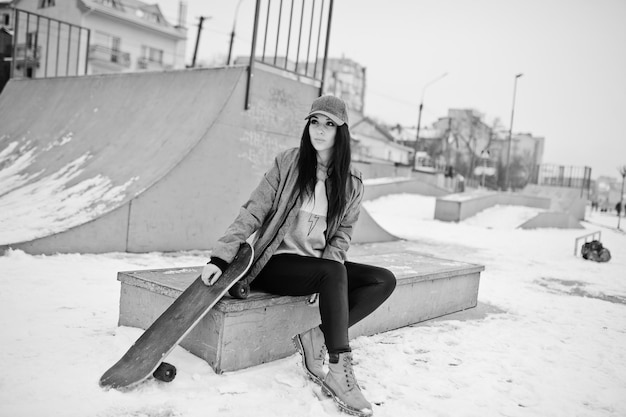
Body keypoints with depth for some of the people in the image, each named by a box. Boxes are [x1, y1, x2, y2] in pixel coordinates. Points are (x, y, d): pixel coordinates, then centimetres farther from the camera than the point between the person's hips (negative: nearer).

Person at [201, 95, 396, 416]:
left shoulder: (351, 182, 4)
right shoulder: (288, 163, -6)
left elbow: (343, 233, 7)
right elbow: (252, 213, -9)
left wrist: (329, 262, -13)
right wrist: (220, 257, -18)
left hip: (321, 266, 5)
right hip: (276, 264, -5)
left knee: (384, 280, -11)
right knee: (335, 273, -32)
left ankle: (316, 339, -20)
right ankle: (340, 372, -28)